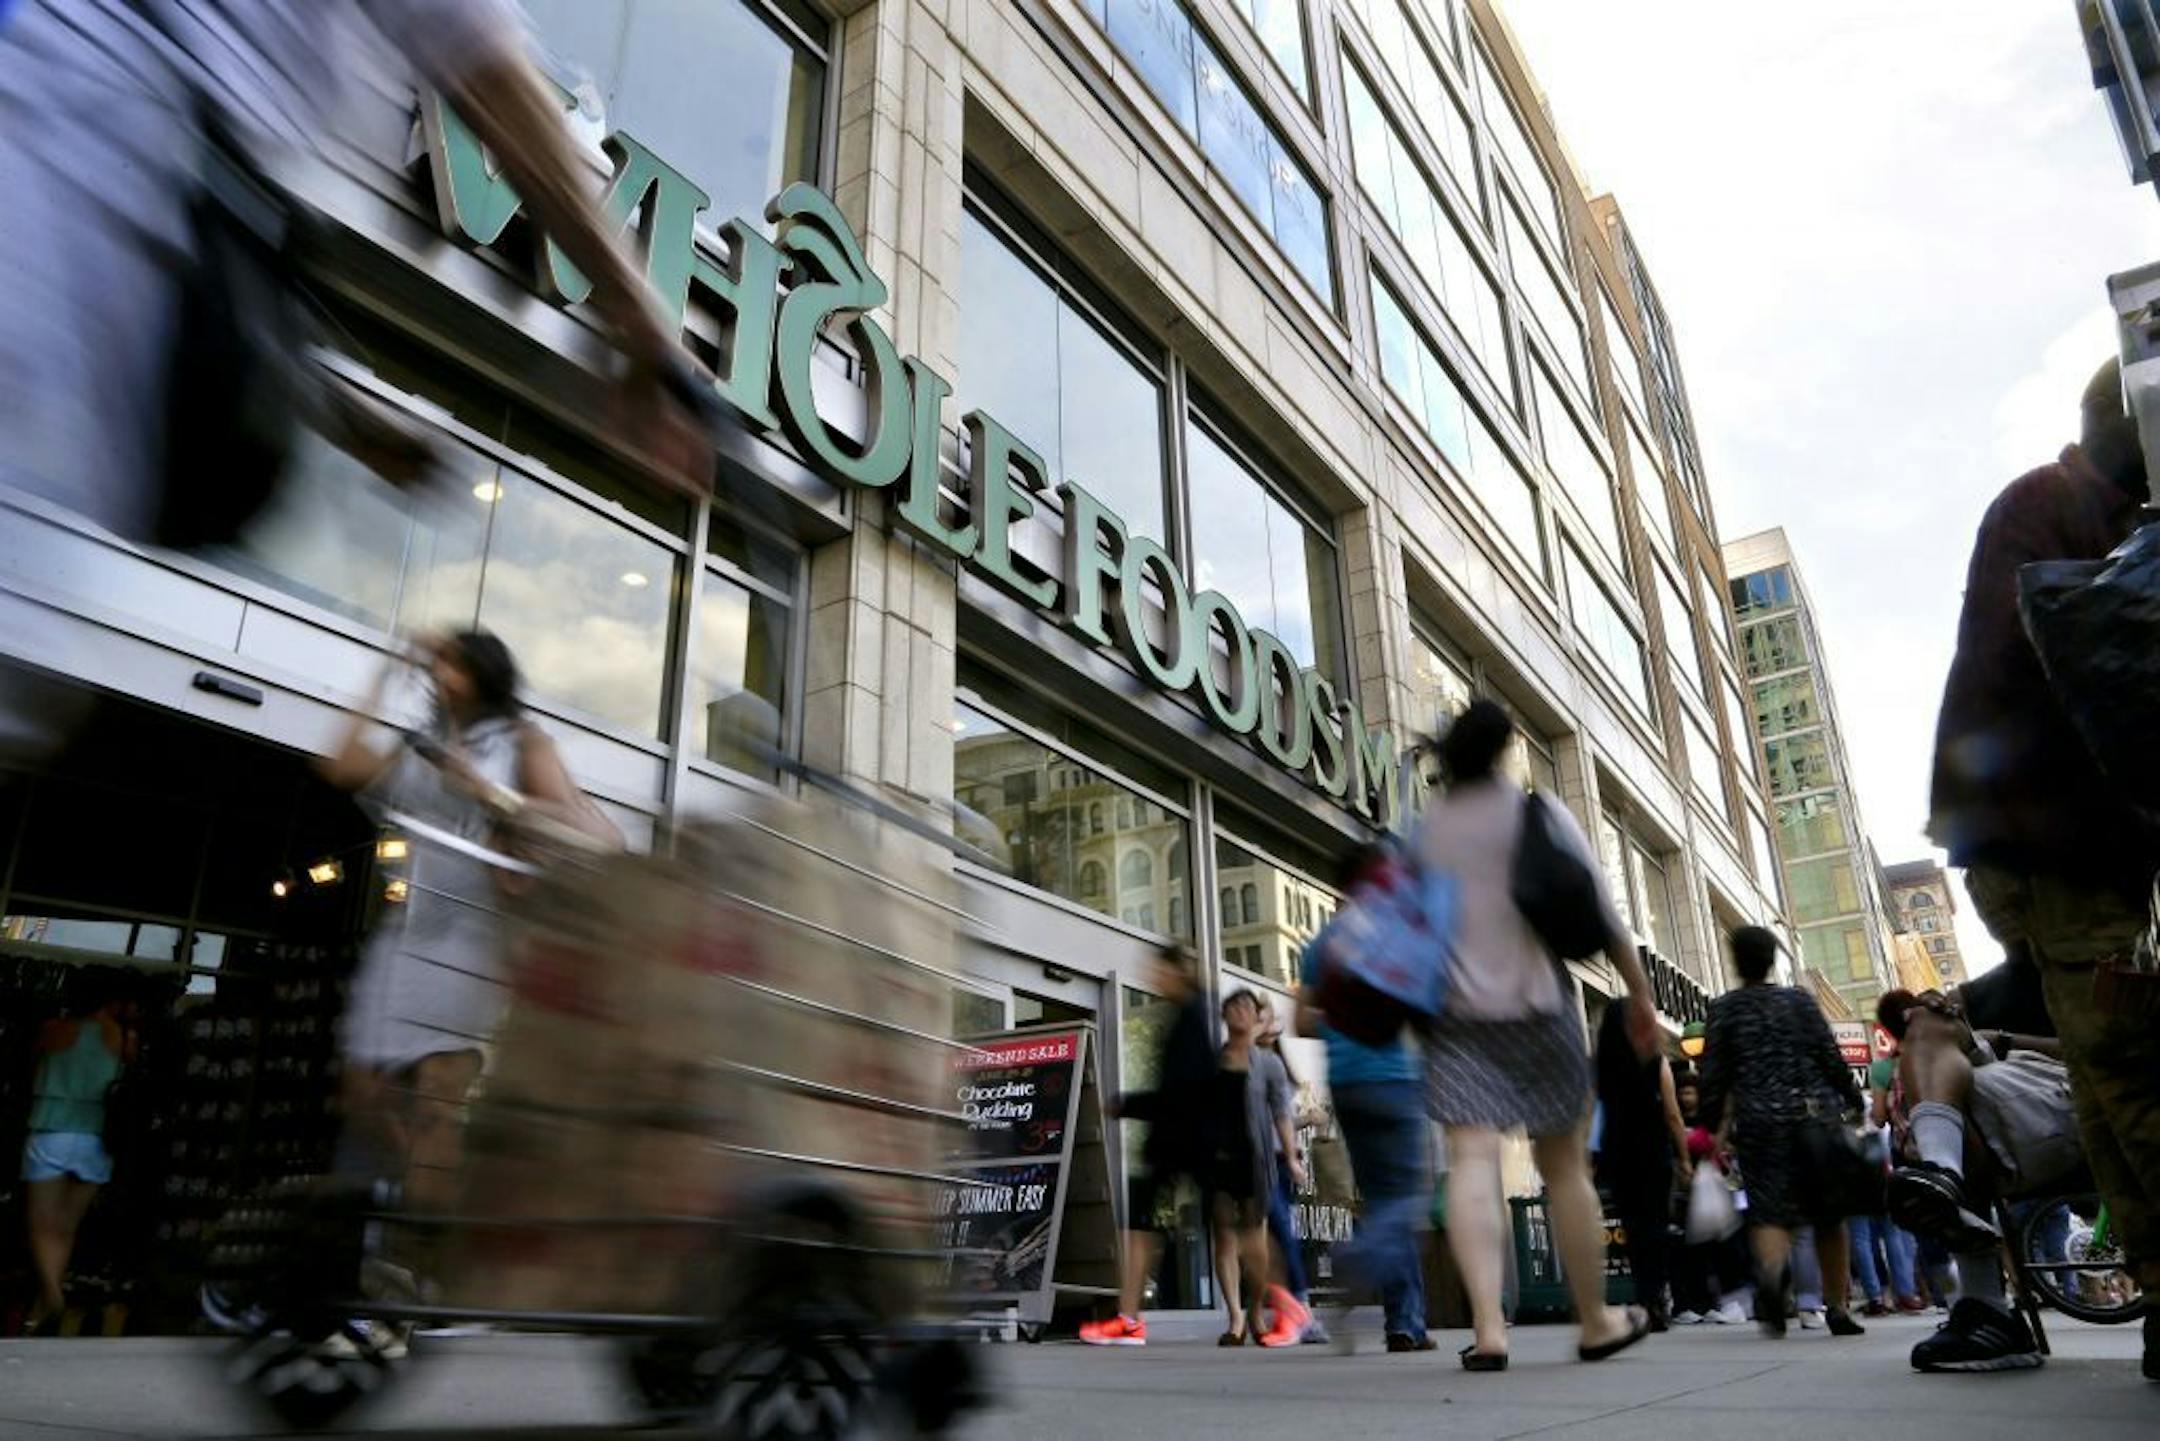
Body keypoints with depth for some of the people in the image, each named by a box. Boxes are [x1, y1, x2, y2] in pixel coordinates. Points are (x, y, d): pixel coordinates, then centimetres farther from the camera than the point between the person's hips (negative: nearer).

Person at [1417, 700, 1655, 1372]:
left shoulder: (1423, 831, 7)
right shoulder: (1541, 814, 2)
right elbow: (1601, 912, 0)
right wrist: (1640, 993, 8)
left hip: (1454, 1010, 1)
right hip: (1535, 1004, -1)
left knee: (1472, 1162, -6)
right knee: (1565, 1168, 10)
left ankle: (1488, 1327, -17)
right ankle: (1597, 1322, 23)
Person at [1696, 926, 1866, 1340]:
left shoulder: (1723, 1009, 2)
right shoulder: (1798, 999, 7)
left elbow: (1714, 1073, 0)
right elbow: (1831, 1057, 4)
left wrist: (1710, 1123, 7)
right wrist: (1854, 1102, 15)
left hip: (1760, 1122, -2)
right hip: (1817, 1115, 2)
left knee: (1769, 1210, -4)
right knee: (1828, 1212, 12)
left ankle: (1773, 1267, -36)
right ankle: (1837, 1308, 15)